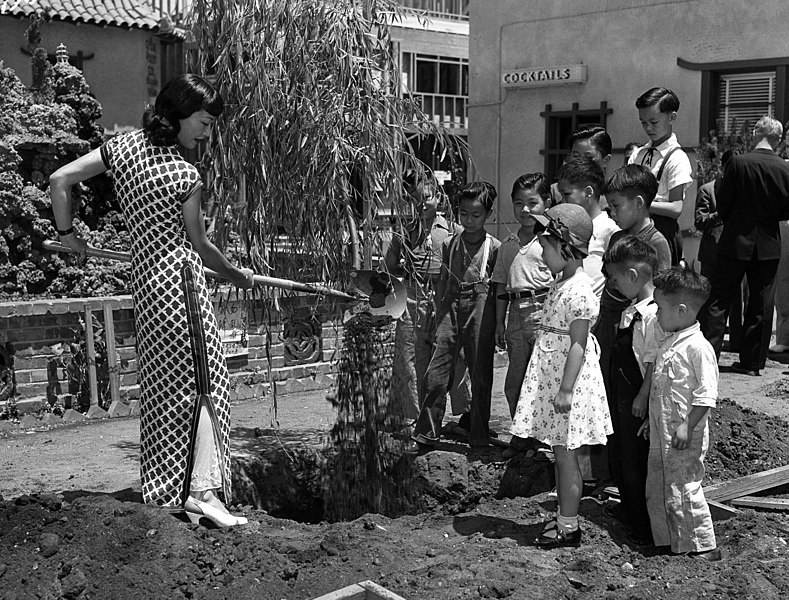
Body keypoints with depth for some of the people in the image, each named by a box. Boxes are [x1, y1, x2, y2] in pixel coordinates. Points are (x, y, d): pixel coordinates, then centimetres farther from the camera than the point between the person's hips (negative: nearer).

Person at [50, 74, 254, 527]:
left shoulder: (123, 147, 3)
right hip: (180, 278, -7)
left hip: (144, 278, 7)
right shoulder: (186, 176, -12)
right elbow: (200, 246, -2)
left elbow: (60, 180, 3)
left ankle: (165, 487, 21)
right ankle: (202, 488, -10)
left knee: (163, 382, 14)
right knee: (204, 380, -4)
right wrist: (238, 275, 13)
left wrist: (68, 232, 16)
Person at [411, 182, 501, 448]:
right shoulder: (450, 244, 9)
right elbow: (442, 283, 13)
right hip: (451, 307, 2)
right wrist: (439, 318, 9)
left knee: (481, 375, 5)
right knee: (435, 374, -3)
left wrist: (499, 325, 0)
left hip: (480, 308, -2)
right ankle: (426, 432, 7)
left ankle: (479, 435, 17)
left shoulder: (494, 247, 0)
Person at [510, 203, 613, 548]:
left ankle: (569, 528, 9)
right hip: (551, 375, 10)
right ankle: (564, 518, 26)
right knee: (561, 454, 16)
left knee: (564, 454, -1)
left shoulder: (578, 290, -19)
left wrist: (565, 389, -24)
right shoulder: (562, 282, 11)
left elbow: (577, 345, -22)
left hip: (567, 377, -10)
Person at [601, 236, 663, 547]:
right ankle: (628, 508, 42)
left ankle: (644, 528, 12)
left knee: (636, 462, 0)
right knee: (618, 454, 23)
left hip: (637, 399, -10)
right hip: (622, 395, 10)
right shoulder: (632, 309, 8)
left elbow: (655, 361, -22)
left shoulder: (653, 314, -23)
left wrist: (643, 396, -18)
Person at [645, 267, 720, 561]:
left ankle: (703, 546, 9)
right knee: (656, 489, 15)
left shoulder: (698, 347, -18)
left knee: (683, 489, -3)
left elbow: (706, 395, -20)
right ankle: (667, 539, 27)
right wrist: (654, 421, 21)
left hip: (685, 438, -9)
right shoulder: (668, 343, 10)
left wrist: (687, 427, -21)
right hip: (662, 433, 9)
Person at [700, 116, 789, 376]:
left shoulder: (738, 162, -12)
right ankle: (752, 362, 14)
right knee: (760, 304, 10)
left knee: (719, 300, 6)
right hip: (768, 245, 2)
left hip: (736, 241, -2)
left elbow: (723, 203, -7)